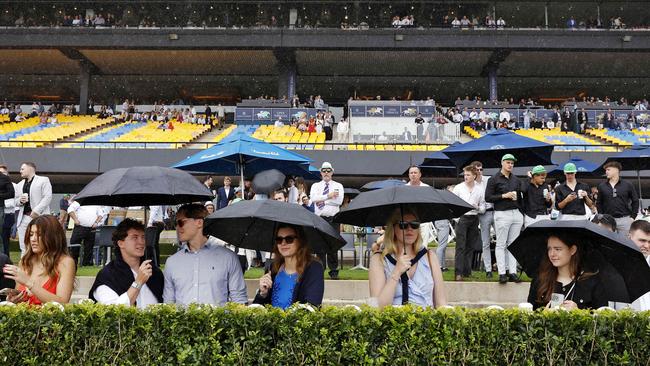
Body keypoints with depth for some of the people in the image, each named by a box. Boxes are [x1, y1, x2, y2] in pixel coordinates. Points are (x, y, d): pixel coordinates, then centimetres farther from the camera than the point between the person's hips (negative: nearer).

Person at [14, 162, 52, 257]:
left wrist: (36, 211, -15)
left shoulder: (43, 180, 4)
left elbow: (47, 197, -6)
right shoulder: (19, 185, 23)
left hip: (39, 217, -6)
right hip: (23, 218, 6)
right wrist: (20, 200, -1)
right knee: (24, 249, 5)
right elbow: (15, 201, 24)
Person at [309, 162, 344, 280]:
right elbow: (313, 198, -7)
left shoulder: (338, 186, 11)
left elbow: (339, 201, -6)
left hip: (333, 219, -1)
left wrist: (322, 200, -6)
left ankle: (334, 271, 5)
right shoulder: (315, 186, 14)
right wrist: (329, 196, -11)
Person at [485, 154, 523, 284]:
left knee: (513, 244, 5)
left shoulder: (516, 180, 15)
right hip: (502, 214, -5)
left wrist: (521, 214, 15)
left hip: (516, 213, 5)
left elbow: (520, 197, 22)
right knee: (501, 244, -3)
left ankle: (513, 272, 8)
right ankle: (502, 273, -2)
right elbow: (488, 197, -6)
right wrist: (504, 196, -13)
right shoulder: (494, 179, 0)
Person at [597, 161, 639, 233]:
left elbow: (635, 201, 8)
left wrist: (633, 217, 1)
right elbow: (599, 203, 12)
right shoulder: (602, 186, 7)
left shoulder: (628, 185, 4)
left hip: (625, 219, -1)